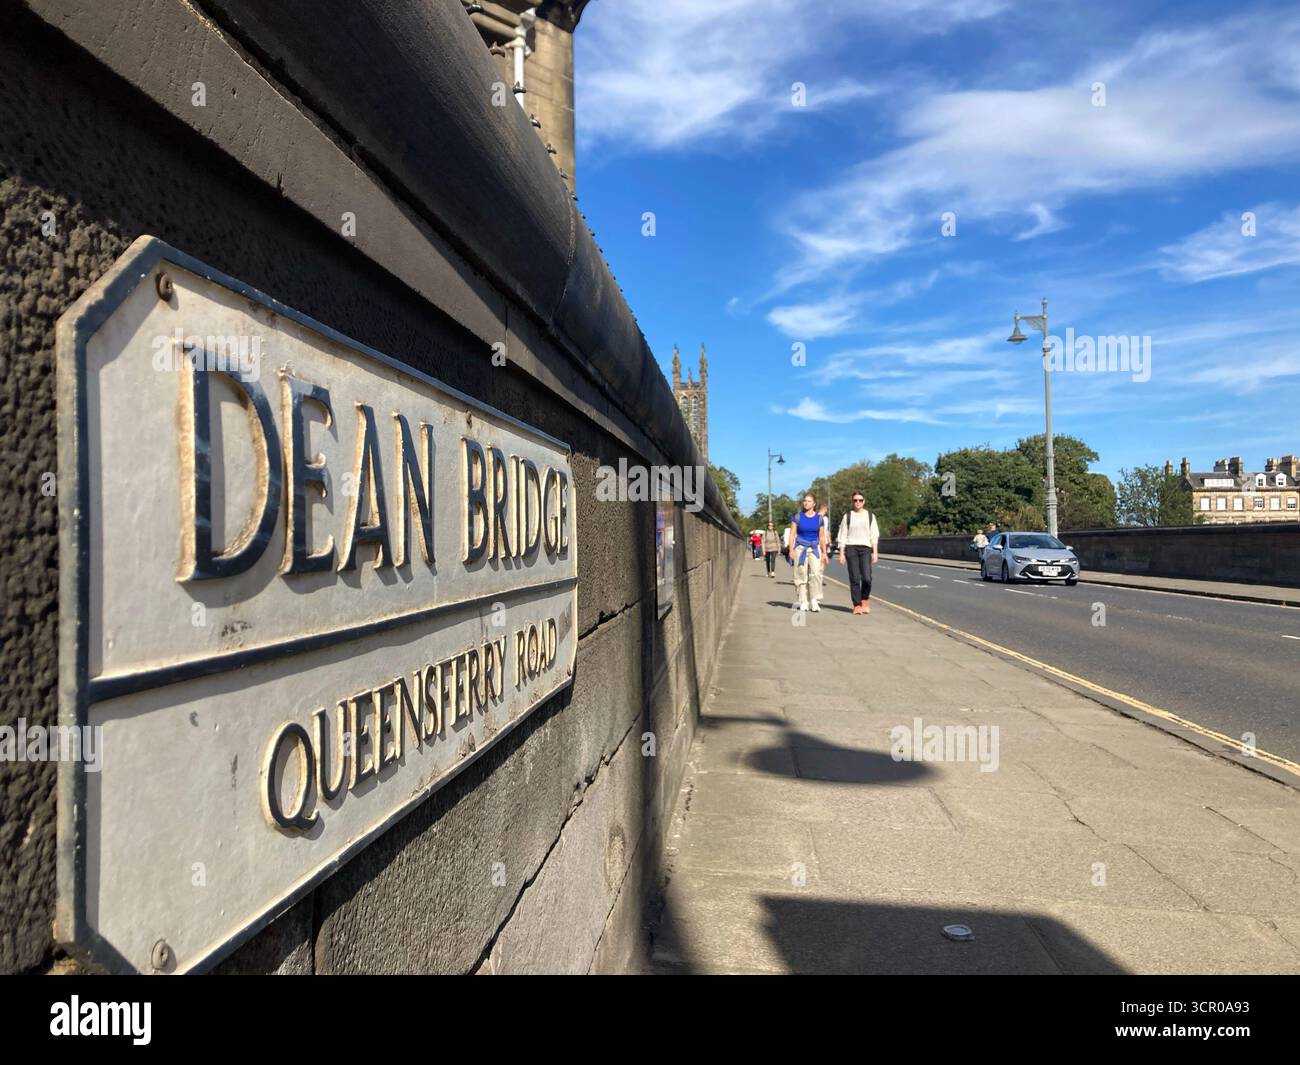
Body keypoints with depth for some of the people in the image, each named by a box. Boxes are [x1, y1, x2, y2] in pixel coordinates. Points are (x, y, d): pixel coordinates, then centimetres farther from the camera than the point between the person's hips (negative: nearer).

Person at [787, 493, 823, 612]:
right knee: (801, 575, -2)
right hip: (800, 547, -1)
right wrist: (791, 550, -5)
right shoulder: (798, 517, 2)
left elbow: (821, 537, 12)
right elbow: (792, 534, 2)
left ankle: (815, 600, -8)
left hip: (814, 548, 1)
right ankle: (803, 602, 6)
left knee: (816, 573, -15)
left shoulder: (818, 518, 7)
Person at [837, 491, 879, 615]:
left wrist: (875, 552, 1)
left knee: (867, 578, -11)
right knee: (854, 578, -4)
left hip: (865, 548, 0)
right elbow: (843, 536, 7)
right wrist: (841, 553, 0)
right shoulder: (847, 516, 8)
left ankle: (865, 600, 13)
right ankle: (857, 605, 4)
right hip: (851, 548, 0)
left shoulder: (870, 516, 11)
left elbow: (874, 536, 9)